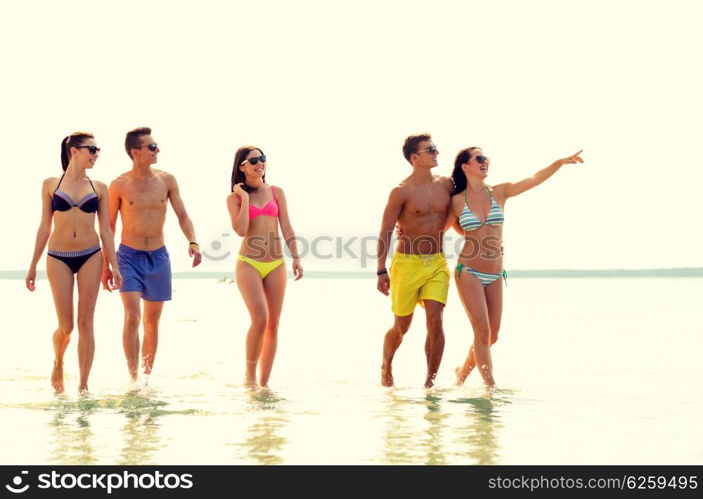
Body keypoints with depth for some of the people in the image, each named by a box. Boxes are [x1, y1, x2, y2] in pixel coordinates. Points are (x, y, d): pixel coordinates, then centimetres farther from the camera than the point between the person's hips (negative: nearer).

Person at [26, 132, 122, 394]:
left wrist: (114, 266, 1)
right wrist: (33, 266, 6)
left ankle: (83, 384, 5)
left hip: (90, 256, 1)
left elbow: (106, 229, 7)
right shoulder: (51, 185, 3)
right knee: (65, 326, -1)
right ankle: (58, 365, 30)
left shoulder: (99, 188, 6)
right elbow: (45, 227, 6)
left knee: (86, 322, -1)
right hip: (58, 258, -1)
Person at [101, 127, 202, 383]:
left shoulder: (166, 180, 2)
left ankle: (147, 376, 21)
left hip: (158, 257, 3)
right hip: (129, 256, -3)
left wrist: (192, 242, -15)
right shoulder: (119, 185, -4)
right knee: (132, 316, -16)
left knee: (152, 321, 10)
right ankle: (133, 379, -16)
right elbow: (109, 226, 3)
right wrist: (105, 266, 3)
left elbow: (182, 215, 4)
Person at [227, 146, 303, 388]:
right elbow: (241, 230, -11)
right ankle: (250, 374, -1)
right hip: (249, 263, -3)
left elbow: (286, 227, 8)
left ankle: (264, 381, 10)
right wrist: (245, 198, -6)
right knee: (260, 319, -19)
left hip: (275, 264, 3)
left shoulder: (276, 192, 10)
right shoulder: (235, 198, 3)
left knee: (273, 324, 2)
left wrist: (296, 257, 0)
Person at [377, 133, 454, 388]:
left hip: (437, 263, 3)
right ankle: (386, 367, 34)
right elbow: (385, 232, -7)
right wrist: (381, 270, -11)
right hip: (407, 263, -3)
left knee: (435, 321, -10)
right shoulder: (402, 192, -8)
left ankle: (430, 381, -2)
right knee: (402, 326, 7)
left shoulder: (446, 185, 6)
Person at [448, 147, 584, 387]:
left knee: (491, 336, 7)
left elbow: (535, 179, -6)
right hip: (469, 272, -4)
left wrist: (561, 162, -18)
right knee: (482, 330, -13)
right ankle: (490, 385, -5)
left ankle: (463, 372, 30)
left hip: (495, 276, 4)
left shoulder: (499, 193, 4)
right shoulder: (457, 201, -1)